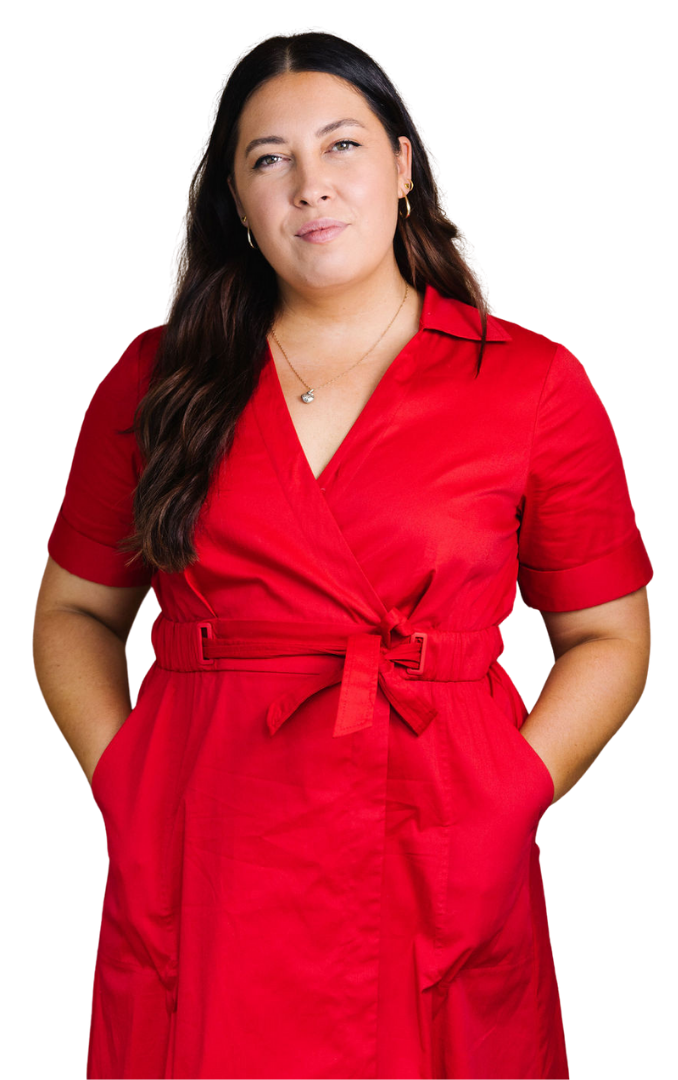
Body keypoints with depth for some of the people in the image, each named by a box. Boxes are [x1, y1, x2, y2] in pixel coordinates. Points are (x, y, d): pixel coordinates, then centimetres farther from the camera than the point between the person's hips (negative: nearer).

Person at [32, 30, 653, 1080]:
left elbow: (609, 640, 4)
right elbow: (73, 612, 11)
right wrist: (120, 775, -4)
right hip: (196, 867, 1)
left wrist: (505, 797, -9)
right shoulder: (156, 381, 4)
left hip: (435, 885, 0)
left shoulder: (533, 384, 0)